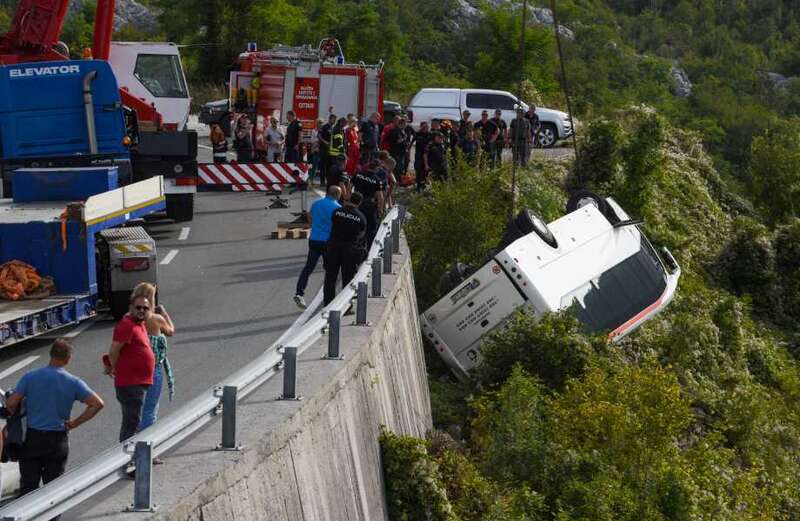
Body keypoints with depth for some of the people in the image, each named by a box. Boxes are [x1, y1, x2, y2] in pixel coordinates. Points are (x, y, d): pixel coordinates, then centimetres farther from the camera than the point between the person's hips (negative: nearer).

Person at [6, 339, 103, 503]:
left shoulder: (30, 377, -5)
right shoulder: (74, 383, -4)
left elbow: (11, 404, -11)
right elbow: (98, 404, -10)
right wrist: (75, 423, -3)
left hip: (31, 438, 0)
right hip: (58, 440, 0)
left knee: (28, 485, 6)